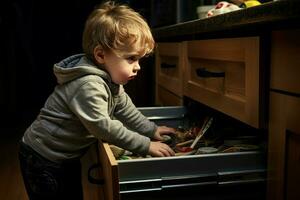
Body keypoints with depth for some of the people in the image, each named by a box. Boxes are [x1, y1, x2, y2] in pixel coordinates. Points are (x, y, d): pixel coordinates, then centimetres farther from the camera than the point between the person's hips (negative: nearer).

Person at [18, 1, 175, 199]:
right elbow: (104, 128, -32)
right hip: (43, 160, -9)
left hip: (67, 157, 9)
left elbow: (125, 109, 10)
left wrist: (152, 130, 4)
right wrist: (146, 145, -26)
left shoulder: (110, 77, -2)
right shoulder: (88, 86, -34)